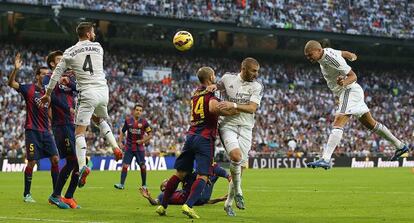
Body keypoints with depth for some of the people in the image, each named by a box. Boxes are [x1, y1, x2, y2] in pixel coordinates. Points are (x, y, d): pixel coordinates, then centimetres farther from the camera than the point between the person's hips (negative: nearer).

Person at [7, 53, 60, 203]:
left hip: (45, 131, 5)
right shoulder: (29, 89, -3)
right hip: (32, 131, -5)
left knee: (55, 159, -2)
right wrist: (16, 69, -30)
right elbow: (11, 83, -14)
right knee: (32, 162, -6)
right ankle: (26, 194, 6)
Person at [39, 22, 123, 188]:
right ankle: (115, 146, 13)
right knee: (100, 120, 32)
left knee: (80, 132, -3)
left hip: (87, 93, -3)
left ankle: (82, 165, -22)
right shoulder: (98, 47, 7)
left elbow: (56, 73, 5)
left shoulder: (70, 53, 2)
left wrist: (48, 94, 16)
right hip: (103, 90, 3)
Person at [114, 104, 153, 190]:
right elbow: (122, 132, 14)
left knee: (142, 166, 1)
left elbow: (150, 135, 2)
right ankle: (121, 184, -11)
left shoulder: (144, 122, -2)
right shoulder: (128, 120, 2)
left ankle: (144, 185, 14)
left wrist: (142, 141, -10)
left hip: (140, 148, -1)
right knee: (125, 165, -10)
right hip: (129, 147, 1)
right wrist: (120, 142, 2)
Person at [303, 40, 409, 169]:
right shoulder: (326, 52, 2)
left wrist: (344, 82, -42)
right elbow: (344, 53, 22)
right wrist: (351, 56, 43)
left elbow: (353, 76, -21)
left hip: (350, 91, -10)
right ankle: (400, 146, 31)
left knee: (338, 124, -24)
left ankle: (325, 159, -37)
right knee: (370, 123, 19)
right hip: (345, 92, 10)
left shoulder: (331, 58, -24)